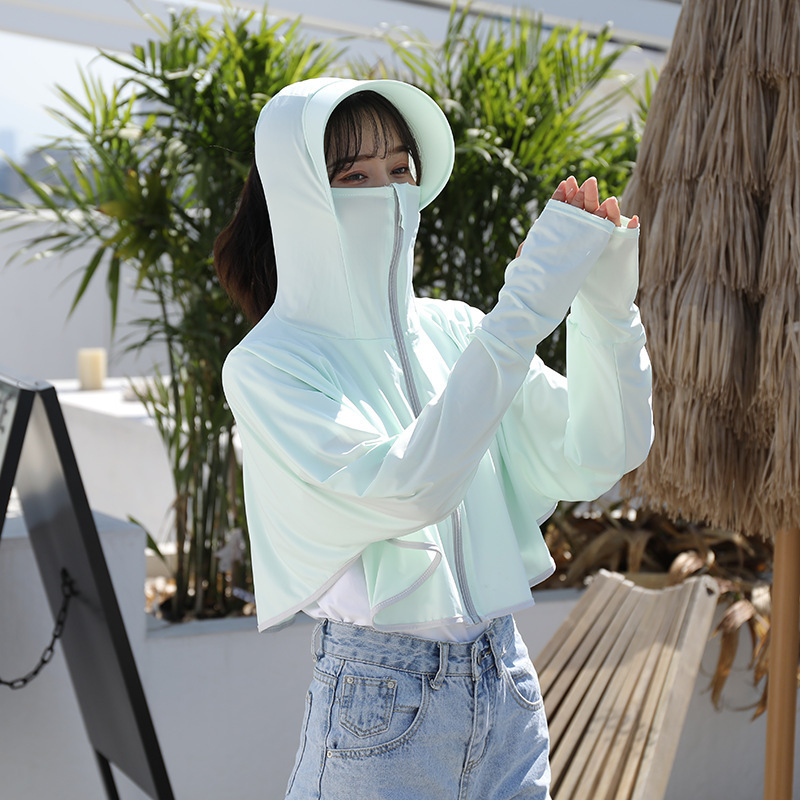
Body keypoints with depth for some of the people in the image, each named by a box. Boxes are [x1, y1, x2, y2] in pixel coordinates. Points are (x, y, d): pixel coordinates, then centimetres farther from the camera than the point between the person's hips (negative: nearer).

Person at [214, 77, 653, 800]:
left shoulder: (451, 329, 5)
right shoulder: (269, 366, -11)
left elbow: (598, 457, 0)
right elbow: (412, 488, -25)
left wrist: (607, 309, -14)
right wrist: (523, 313, -26)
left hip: (503, 682, 5)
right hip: (381, 701, -5)